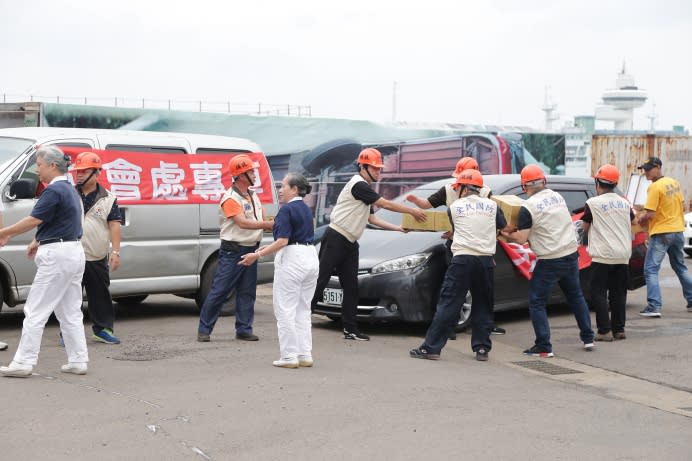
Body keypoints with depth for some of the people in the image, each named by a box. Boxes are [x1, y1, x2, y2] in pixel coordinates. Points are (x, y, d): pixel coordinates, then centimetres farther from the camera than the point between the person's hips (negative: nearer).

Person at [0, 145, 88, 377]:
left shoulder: (54, 191, -15)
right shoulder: (69, 189, 16)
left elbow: (33, 220, -18)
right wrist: (38, 241, 20)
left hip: (57, 255, -10)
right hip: (74, 252, 10)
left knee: (35, 311, -4)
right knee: (70, 312, 12)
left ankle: (23, 362, -2)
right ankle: (78, 361, 13)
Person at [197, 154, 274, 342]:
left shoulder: (253, 195, 14)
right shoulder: (230, 198, -13)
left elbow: (259, 221, 17)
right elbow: (242, 223, -24)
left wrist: (271, 226, -3)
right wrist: (267, 224, -25)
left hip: (251, 249, 8)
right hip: (233, 251, -8)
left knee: (247, 292, 8)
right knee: (219, 291, -4)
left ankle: (244, 330, 15)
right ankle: (204, 330, 3)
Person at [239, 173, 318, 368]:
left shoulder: (286, 210, -11)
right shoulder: (306, 210, 16)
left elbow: (282, 241, -18)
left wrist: (258, 255, -16)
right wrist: (268, 248, 27)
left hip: (292, 259, -9)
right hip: (311, 257, 9)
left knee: (285, 309, -1)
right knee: (303, 310, 13)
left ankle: (290, 356, -1)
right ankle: (305, 355, 12)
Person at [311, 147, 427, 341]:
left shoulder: (366, 190, 19)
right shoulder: (358, 185, -12)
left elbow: (371, 218, 21)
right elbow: (385, 204, -13)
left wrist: (398, 228, 17)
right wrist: (412, 211, -4)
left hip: (349, 244, 10)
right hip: (335, 239, -10)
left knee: (351, 287, 7)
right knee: (320, 281, -10)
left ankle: (350, 329, 11)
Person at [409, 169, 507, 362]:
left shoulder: (455, 206, 4)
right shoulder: (492, 205, 8)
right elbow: (503, 227, 21)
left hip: (462, 260, -2)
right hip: (486, 261, 2)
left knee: (448, 304, -2)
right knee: (483, 306, 14)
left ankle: (431, 347, -4)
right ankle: (482, 349, 13)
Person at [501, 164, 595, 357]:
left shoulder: (528, 208, -13)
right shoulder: (557, 196, 7)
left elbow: (521, 238, -13)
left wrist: (506, 234, 4)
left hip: (549, 261, -6)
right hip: (571, 254, 6)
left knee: (537, 303, 3)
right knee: (576, 296, 23)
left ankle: (544, 347, -2)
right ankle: (588, 338, 29)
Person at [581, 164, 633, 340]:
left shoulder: (592, 203, -7)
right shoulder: (625, 203, 9)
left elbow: (585, 228, 4)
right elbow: (631, 223, 23)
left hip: (603, 256, -5)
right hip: (623, 255, 5)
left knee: (599, 293, 0)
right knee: (618, 293, 12)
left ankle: (605, 331, -5)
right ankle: (619, 329, 13)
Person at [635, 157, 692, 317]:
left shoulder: (655, 187, -16)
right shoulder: (674, 183, 8)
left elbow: (650, 215, -20)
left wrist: (638, 221, -3)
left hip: (661, 233, -8)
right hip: (678, 231, 8)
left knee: (651, 270, -7)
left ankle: (654, 307, -16)